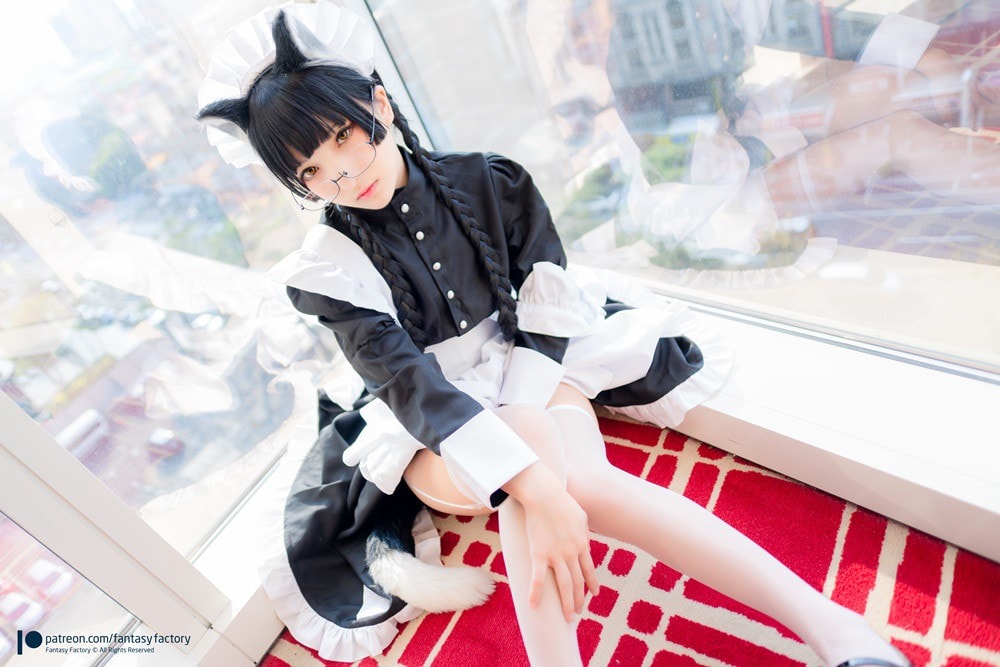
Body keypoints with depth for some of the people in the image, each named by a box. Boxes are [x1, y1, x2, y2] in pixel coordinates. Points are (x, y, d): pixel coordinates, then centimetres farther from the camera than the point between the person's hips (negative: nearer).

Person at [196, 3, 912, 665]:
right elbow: (409, 383, -25)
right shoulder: (331, 267, -12)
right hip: (425, 429, -1)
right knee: (552, 483, -34)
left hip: (532, 372, 1)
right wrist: (533, 484, -37)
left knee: (575, 482, -31)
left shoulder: (487, 182, -5)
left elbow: (545, 312, -7)